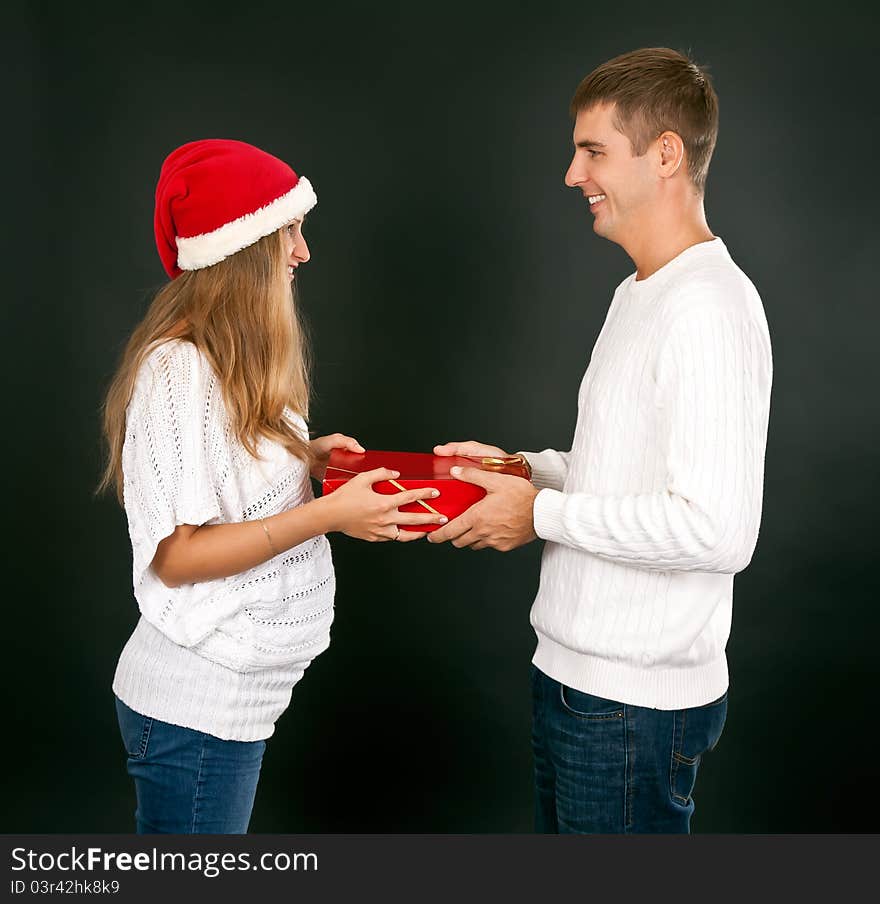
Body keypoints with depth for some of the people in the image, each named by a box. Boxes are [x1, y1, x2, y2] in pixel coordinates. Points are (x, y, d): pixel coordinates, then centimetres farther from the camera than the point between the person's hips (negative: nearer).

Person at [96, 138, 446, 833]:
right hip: (195, 710, -9)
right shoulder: (178, 371, -21)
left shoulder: (227, 359, 8)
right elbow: (175, 555, -22)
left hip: (236, 695, 9)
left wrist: (304, 458, 0)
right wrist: (329, 514, -25)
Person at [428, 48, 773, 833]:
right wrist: (523, 468, 7)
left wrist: (542, 513, -18)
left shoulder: (707, 307, -20)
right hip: (577, 672, 10)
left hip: (633, 705, -9)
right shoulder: (638, 295, 13)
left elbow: (719, 530, -27)